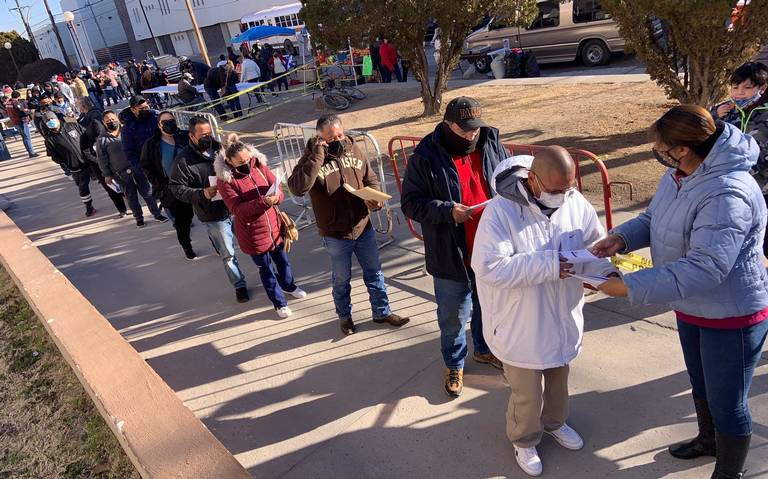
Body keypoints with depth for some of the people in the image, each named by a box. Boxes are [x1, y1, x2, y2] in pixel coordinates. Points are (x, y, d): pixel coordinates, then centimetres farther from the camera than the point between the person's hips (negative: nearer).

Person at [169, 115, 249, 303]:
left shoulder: (219, 147, 0)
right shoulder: (184, 160, -13)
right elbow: (177, 188, -11)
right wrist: (202, 193, -23)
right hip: (214, 216, -4)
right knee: (228, 254, 9)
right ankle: (239, 285, 28)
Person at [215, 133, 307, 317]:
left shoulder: (259, 166, -5)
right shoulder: (224, 181, -18)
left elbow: (278, 189, -3)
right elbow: (237, 209, -25)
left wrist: (276, 196, -28)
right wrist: (263, 201, -37)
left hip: (274, 226, 4)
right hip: (252, 234, -4)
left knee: (282, 260, 24)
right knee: (266, 269, 12)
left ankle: (288, 285, 52)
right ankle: (279, 302, 31)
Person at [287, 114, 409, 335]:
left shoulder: (354, 150, 0)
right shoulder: (311, 158, -13)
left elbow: (371, 179, 10)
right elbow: (297, 188, -31)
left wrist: (374, 198, -11)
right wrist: (317, 157, -32)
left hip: (363, 227, 4)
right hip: (335, 234, -4)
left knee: (374, 271, 17)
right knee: (341, 279, 15)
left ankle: (382, 312, 37)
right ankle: (345, 316, 38)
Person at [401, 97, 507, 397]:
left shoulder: (493, 147, -1)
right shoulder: (425, 157, -13)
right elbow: (410, 203, -12)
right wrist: (446, 211, -26)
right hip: (451, 256, -4)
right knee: (454, 316, 13)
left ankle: (484, 350, 51)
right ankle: (454, 365, 38)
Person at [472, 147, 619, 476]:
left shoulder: (576, 202, -10)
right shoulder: (501, 211, -25)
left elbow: (594, 247, 1)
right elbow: (489, 267, -30)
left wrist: (608, 271, -21)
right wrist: (547, 265, -32)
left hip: (562, 319, 5)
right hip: (521, 326, -5)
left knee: (559, 378, 29)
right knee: (527, 393, 13)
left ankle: (554, 422, 58)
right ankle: (524, 440, 44)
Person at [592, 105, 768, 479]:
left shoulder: (727, 196, -33)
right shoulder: (679, 174, -4)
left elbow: (703, 269, -38)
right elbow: (654, 219, 7)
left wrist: (631, 287, -38)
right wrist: (622, 237, -13)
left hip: (731, 315, -9)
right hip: (692, 307, 9)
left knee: (727, 403, 11)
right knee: (700, 383, 29)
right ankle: (708, 440, 56)